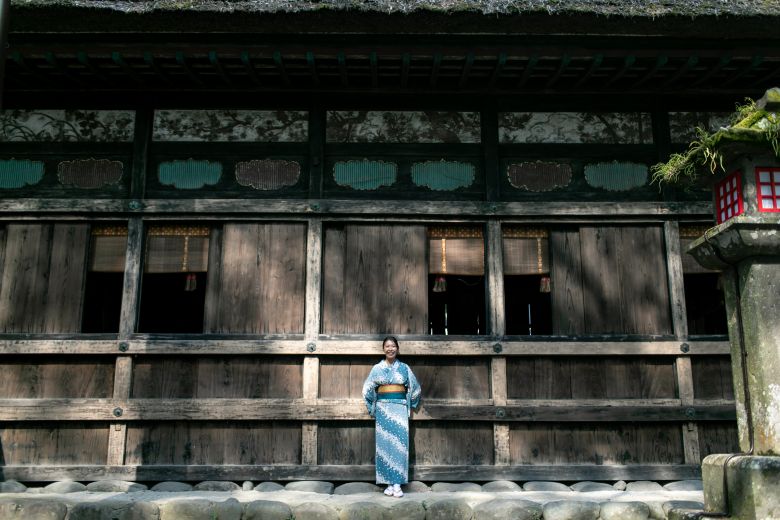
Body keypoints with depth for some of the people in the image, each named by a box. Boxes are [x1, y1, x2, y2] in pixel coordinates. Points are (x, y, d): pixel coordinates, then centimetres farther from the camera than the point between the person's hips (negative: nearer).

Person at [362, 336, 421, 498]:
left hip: (400, 408, 0)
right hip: (383, 408, 0)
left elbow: (415, 388, 14)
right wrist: (373, 408, 11)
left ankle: (397, 484, -2)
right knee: (384, 444, -1)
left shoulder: (404, 368, 6)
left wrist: (410, 407, 13)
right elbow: (368, 390, 13)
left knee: (399, 444, -5)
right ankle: (389, 483, 5)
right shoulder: (377, 368, 6)